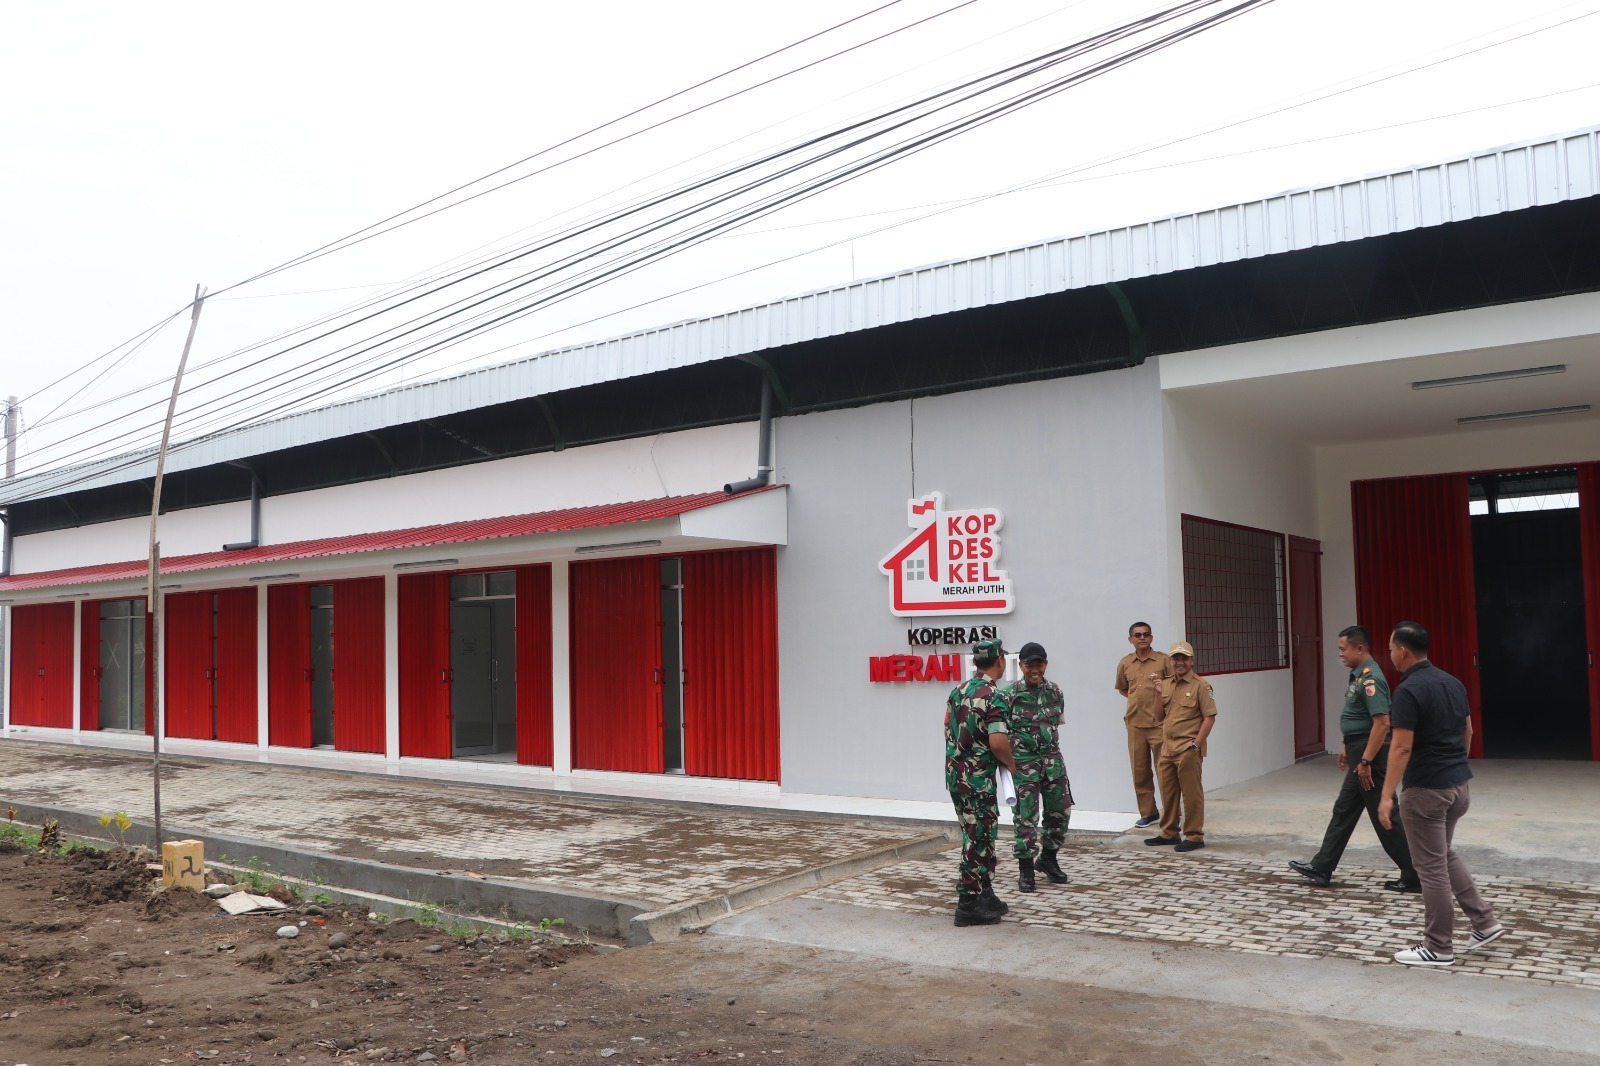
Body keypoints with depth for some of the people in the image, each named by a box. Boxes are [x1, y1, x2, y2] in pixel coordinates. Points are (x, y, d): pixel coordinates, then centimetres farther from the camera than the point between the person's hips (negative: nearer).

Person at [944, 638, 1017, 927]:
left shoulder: (959, 690, 8)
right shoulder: (992, 695, -17)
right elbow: (997, 741, -25)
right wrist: (1010, 763, -7)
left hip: (955, 773, 8)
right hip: (978, 778, -8)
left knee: (982, 836, 19)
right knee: (977, 840, 1)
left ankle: (985, 896, 27)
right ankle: (967, 906, 6)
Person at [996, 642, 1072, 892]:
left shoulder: (1055, 691, 4)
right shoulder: (1008, 694, -11)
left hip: (1052, 759, 5)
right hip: (1022, 762, -5)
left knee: (1060, 810, 9)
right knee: (1025, 816, -1)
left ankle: (1048, 857, 29)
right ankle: (1025, 867, 11)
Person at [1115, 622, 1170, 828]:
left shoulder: (1163, 660, -3)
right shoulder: (1125, 663, 8)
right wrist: (1138, 699, 9)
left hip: (1159, 724, -4)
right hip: (1135, 724, 4)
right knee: (1140, 772, 9)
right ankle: (1148, 813, 20)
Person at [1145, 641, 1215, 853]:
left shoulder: (1200, 685, -6)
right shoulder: (1165, 685, 13)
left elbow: (1209, 717, -10)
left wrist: (1196, 744, -15)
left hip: (1188, 749, -7)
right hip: (1166, 748, 7)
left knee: (1192, 794, 0)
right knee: (1167, 792, 15)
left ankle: (1194, 836, 9)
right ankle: (1168, 833, 27)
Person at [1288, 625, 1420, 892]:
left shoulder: (1371, 679, -20)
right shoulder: (1358, 676, 11)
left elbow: (1381, 723, -26)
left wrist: (1365, 761, -25)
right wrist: (1348, 749, 24)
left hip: (1370, 756, -11)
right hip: (1360, 752, 11)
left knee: (1384, 818, -2)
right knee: (1344, 810, 14)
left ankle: (1413, 877, 9)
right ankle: (1322, 868, 21)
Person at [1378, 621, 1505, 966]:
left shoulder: (1409, 690, -20)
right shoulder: (1453, 683, 7)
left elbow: (1402, 748, -23)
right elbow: (1467, 733, 15)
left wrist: (1387, 795, -19)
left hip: (1426, 789, -9)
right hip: (1458, 783, 9)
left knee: (1431, 866, 1)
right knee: (1445, 854, 25)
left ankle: (1439, 947, 10)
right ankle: (1485, 922, 22)